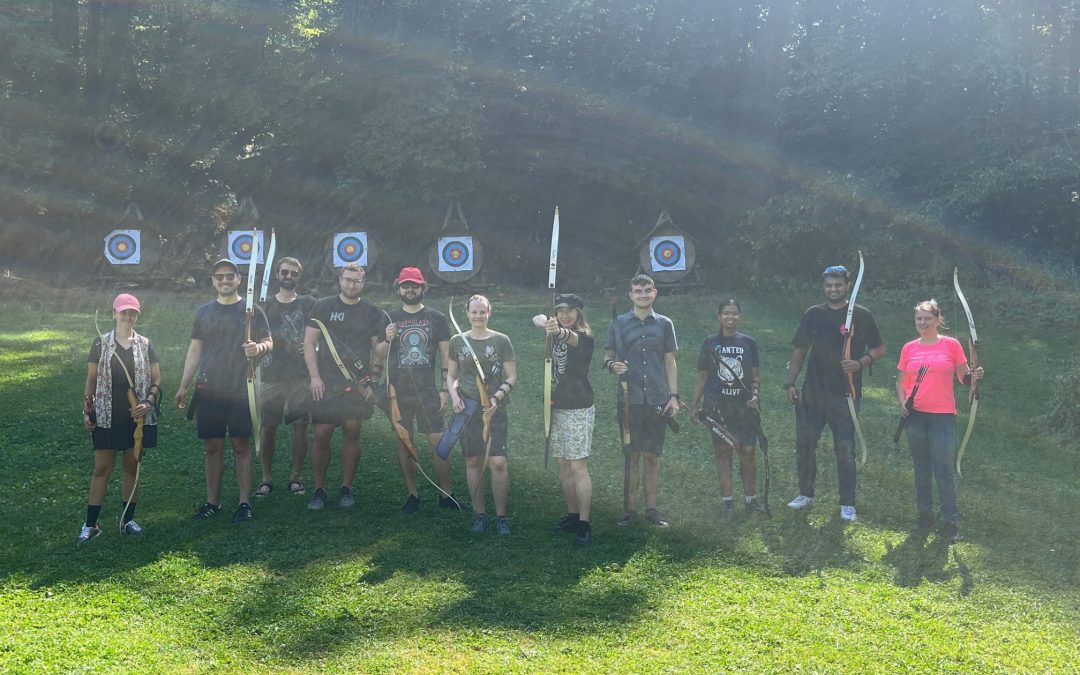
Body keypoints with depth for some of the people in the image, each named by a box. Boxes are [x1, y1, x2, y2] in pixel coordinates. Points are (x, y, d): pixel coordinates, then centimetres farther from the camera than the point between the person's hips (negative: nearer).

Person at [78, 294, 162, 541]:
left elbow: (156, 380, 5)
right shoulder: (101, 343, 1)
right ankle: (91, 524, 7)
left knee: (132, 467, 8)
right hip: (107, 416, -1)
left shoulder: (145, 345, 4)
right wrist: (87, 411, 0)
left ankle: (128, 519, 17)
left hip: (137, 416, 1)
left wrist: (149, 402, -11)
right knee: (102, 468, 1)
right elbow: (91, 379, 4)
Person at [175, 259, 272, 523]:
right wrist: (183, 386, 8)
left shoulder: (252, 311, 3)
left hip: (241, 391, -3)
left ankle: (244, 502, 7)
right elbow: (195, 350, 13)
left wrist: (258, 348, -21)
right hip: (209, 390, 3)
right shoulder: (203, 312, 11)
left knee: (241, 445, 1)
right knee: (213, 447, 7)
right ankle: (212, 501, 17)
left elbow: (269, 342, 3)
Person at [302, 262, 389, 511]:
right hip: (326, 383, -1)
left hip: (357, 384, 1)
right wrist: (315, 377, -6)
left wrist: (386, 342, -11)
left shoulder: (372, 312, 7)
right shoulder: (323, 307, 4)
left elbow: (378, 350, 11)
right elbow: (309, 343, 2)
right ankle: (319, 489, 9)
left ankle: (346, 488, 14)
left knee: (352, 432, 2)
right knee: (321, 434, -3)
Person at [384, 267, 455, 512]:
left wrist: (445, 389, -1)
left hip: (428, 390, -1)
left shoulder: (437, 318, 4)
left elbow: (446, 356, 5)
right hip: (398, 390, 1)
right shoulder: (389, 319, 7)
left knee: (438, 442, -5)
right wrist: (386, 339, -11)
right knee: (404, 442, 5)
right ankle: (412, 494, 16)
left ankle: (446, 494, 6)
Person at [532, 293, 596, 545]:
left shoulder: (584, 337, -13)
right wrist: (547, 323, -8)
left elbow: (572, 338, -35)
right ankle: (572, 515, 23)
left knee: (578, 467, -9)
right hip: (557, 408, 8)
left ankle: (584, 525, -7)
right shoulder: (557, 331, 10)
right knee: (563, 467, 12)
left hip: (579, 410, -8)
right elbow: (538, 318, 18)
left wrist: (560, 331, -60)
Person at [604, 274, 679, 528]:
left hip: (657, 400, 1)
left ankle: (652, 509, 14)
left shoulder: (664, 324, 9)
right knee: (631, 455, 3)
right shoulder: (619, 323, 6)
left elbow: (670, 362, 10)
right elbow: (608, 355, 9)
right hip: (629, 399, -1)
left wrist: (674, 396, 3)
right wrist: (612, 365, -15)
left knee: (653, 456, 5)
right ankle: (629, 509, 10)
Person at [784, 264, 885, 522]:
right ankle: (806, 493, 25)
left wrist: (860, 363, -16)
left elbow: (879, 349, 3)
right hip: (812, 393, 3)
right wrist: (790, 383, 5)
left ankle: (847, 504, 11)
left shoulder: (861, 315, -1)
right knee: (804, 444, 8)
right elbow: (800, 351, 12)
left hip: (844, 394, -3)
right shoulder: (813, 314, 7)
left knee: (845, 449, 1)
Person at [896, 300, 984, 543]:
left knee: (943, 470, -4)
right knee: (921, 469, 12)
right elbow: (900, 381, 11)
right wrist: (902, 402, -5)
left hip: (943, 415, -3)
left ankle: (950, 521, 5)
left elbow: (964, 377, 2)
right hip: (914, 415, 3)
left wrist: (974, 376, -19)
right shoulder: (909, 348, 5)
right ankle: (925, 513, 26)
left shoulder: (951, 345, -2)